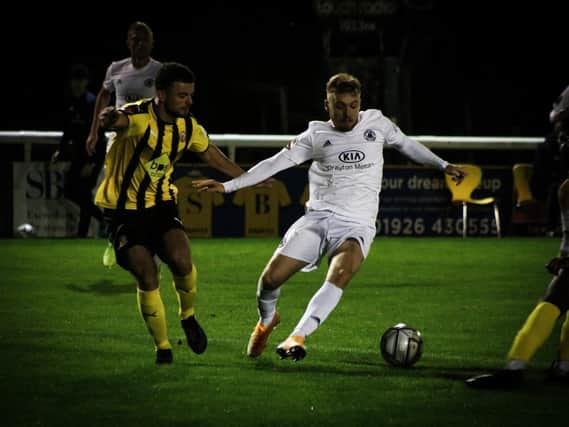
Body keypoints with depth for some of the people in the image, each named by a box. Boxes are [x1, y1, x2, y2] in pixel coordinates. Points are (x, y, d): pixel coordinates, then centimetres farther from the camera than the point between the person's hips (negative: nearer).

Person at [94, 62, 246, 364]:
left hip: (160, 205, 4)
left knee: (181, 261, -21)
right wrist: (109, 119, -72)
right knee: (147, 278, -12)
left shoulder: (188, 126, -2)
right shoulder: (138, 116, -22)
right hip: (124, 210, -4)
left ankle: (188, 317, 8)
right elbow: (118, 120, -47)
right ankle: (162, 347, 7)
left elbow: (213, 157, 18)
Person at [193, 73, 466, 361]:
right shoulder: (317, 135, 6)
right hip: (317, 218, 1)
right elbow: (275, 163, 5)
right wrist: (227, 186, 0)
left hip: (356, 225, -1)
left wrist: (443, 165, 24)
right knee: (271, 278, -10)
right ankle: (266, 321, 23)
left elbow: (406, 144, 26)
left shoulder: (376, 123, 7)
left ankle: (297, 337, -34)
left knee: (339, 275, -32)